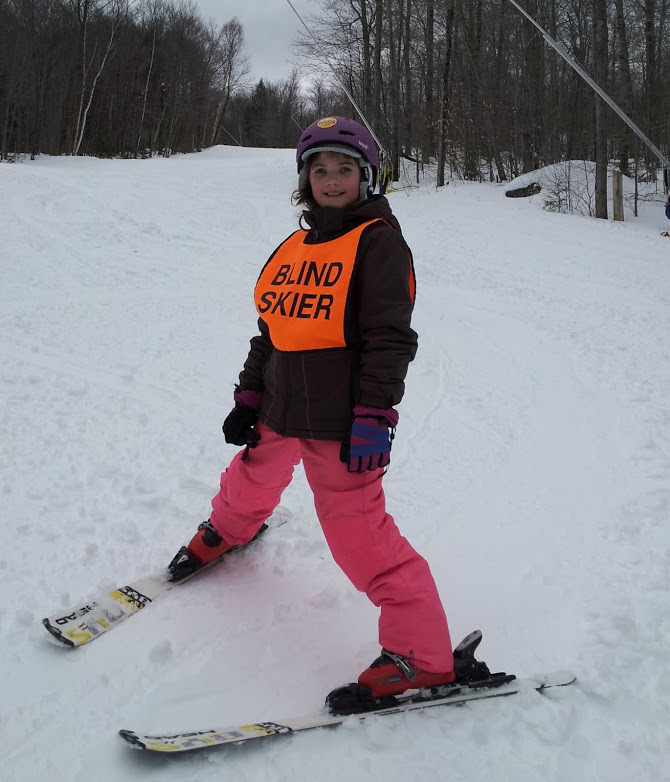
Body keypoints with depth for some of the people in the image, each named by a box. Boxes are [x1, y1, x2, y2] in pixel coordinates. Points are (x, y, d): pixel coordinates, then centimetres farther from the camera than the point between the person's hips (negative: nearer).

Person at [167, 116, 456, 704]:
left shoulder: (378, 240, -7)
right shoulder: (295, 248, 14)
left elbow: (389, 339, -15)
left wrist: (374, 418, -21)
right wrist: (249, 397, 15)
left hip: (339, 423, -7)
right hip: (279, 412, 8)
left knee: (359, 534, -11)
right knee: (251, 484, 29)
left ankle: (422, 655, -2)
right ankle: (226, 532, 64)